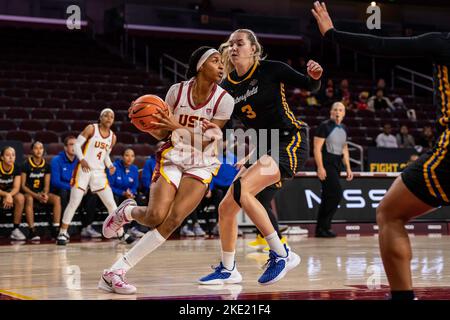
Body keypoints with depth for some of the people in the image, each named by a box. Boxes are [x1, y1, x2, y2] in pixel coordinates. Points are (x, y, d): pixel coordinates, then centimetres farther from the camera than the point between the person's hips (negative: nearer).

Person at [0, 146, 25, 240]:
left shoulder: (16, 168, -9)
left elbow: (16, 188, -13)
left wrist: (9, 195, -34)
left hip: (10, 193, 3)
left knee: (20, 198, -28)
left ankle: (16, 229, -20)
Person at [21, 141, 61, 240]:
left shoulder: (47, 166, 4)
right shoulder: (26, 165, -7)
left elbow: (46, 185, 3)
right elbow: (23, 185, -9)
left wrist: (45, 194, -20)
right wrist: (36, 195, -22)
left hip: (42, 193, 4)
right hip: (29, 193, -4)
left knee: (57, 199, -23)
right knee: (29, 199, -38)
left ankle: (56, 229, -27)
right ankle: (32, 232, -39)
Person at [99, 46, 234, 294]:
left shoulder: (224, 100, -11)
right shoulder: (177, 90, -7)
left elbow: (204, 141, -13)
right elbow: (161, 133, 1)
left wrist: (178, 126, -27)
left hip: (201, 164, 0)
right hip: (173, 156, 0)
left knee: (174, 220, -19)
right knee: (155, 216, -20)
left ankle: (116, 272, -13)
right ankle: (127, 211, 18)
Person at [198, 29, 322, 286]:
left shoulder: (270, 69, -9)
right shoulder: (228, 86, 6)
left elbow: (311, 87, -2)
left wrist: (315, 76, -26)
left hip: (291, 142, -7)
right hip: (264, 149, 7)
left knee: (241, 189, -27)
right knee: (226, 207, 4)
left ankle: (282, 254, -21)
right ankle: (228, 270, 22)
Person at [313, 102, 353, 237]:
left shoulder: (343, 129, 14)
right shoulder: (324, 126, -8)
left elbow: (344, 149, 22)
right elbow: (317, 148, -12)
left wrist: (348, 168, 16)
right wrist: (320, 167, -20)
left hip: (336, 165, 8)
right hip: (326, 165, -8)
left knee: (328, 196, 9)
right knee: (336, 194, -16)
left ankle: (320, 229, 14)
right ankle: (323, 226, -10)